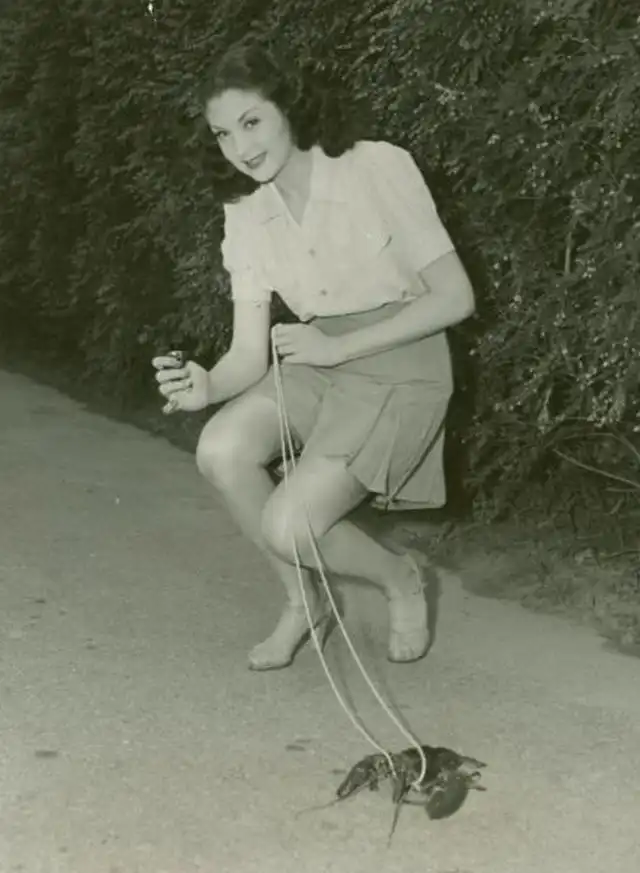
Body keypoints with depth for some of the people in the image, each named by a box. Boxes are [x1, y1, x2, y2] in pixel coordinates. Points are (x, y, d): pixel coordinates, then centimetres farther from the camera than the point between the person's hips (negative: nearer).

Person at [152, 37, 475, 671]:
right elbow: (250, 353, -4)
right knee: (221, 452, -22)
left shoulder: (379, 168, -17)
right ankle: (302, 602, 3)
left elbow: (455, 297, -16)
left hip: (400, 364, -5)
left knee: (287, 527, -20)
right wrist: (207, 386, -27)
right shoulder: (245, 213, -1)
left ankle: (402, 579, 12)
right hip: (319, 359, 5)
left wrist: (338, 346, -21)